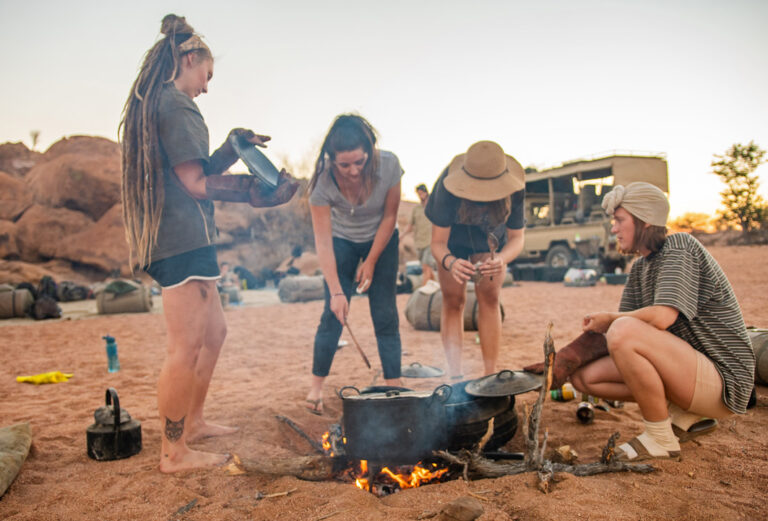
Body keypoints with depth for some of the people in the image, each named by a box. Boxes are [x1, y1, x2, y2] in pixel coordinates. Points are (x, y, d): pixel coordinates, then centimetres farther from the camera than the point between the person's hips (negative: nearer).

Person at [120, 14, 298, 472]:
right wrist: (254, 193, -9)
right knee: (187, 348, -6)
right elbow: (195, 183, -14)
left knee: (214, 332, 19)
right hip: (184, 240, -11)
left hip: (171, 240, 11)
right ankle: (174, 452, 5)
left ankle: (192, 422, 31)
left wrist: (234, 147, 15)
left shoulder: (151, 104, 22)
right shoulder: (175, 104, -10)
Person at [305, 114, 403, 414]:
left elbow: (389, 216, -13)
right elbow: (323, 242, -27)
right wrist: (336, 291, -31)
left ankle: (394, 386, 5)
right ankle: (316, 386, 8)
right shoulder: (323, 180, -30)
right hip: (342, 242, -1)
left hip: (381, 241, 1)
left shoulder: (388, 165, -28)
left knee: (385, 315, -4)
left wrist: (371, 261, -10)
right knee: (334, 313, -6)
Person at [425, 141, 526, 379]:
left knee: (489, 297, -9)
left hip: (491, 235, 1)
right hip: (453, 235, -1)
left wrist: (502, 259, -47)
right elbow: (438, 242, -34)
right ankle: (455, 376, -5)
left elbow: (517, 238, -24)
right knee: (453, 300, -7)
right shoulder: (448, 185, -39)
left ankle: (490, 376, -5)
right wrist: (450, 262, -57)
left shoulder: (514, 189, -35)